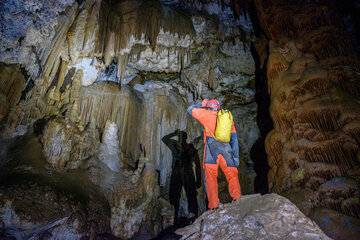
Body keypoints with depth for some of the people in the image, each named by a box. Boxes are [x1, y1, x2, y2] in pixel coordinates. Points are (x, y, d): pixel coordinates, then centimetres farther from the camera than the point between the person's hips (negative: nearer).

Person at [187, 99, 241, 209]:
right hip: (227, 150, 4)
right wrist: (236, 157, 15)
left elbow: (191, 109, 16)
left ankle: (214, 204, -1)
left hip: (211, 150, -3)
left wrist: (201, 105, 32)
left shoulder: (208, 115, 7)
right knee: (232, 176, 9)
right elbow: (234, 139, 14)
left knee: (210, 177, 1)